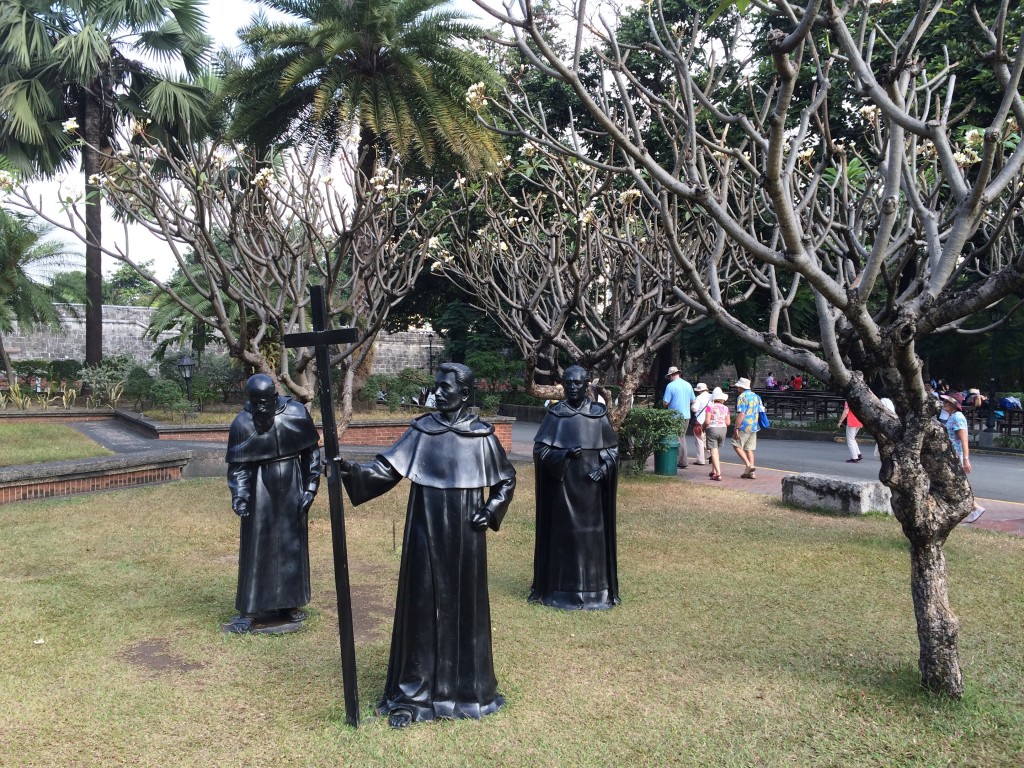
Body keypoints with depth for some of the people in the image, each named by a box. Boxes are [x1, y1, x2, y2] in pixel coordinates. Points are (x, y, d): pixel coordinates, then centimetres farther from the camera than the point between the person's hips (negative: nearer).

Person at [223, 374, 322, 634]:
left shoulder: (296, 413, -8)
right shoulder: (242, 424, -10)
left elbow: (312, 452, 0)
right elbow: (237, 466, -6)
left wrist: (310, 487, -2)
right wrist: (239, 496, -20)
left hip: (292, 488, 2)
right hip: (261, 489, -2)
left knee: (292, 545, 11)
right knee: (256, 547, 1)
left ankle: (289, 605, 25)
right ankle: (250, 611, 11)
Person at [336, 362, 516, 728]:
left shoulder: (481, 435, -2)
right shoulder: (421, 430, 1)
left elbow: (507, 480, 9)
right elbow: (386, 469, -4)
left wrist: (491, 511, -4)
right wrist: (353, 470, -20)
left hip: (463, 537, -1)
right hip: (425, 534, 1)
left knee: (464, 607, 8)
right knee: (421, 607, 4)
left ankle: (466, 688, 25)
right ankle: (413, 694, 15)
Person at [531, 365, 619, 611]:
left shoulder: (599, 414, 2)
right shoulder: (555, 415, 0)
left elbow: (612, 448, 6)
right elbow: (540, 449, -2)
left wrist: (604, 468, -12)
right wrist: (564, 454, -18)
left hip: (591, 486, 1)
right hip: (562, 485, -1)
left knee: (592, 533, 4)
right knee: (562, 533, 3)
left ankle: (593, 589, 16)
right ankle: (561, 590, 13)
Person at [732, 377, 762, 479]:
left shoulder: (742, 397, -12)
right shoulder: (756, 396, 13)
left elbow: (741, 414, -20)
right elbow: (760, 412, 17)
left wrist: (736, 428, -18)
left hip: (744, 427, -8)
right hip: (754, 427, 8)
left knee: (737, 445, 4)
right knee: (749, 448, 11)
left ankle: (748, 465, -9)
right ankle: (751, 473, 8)